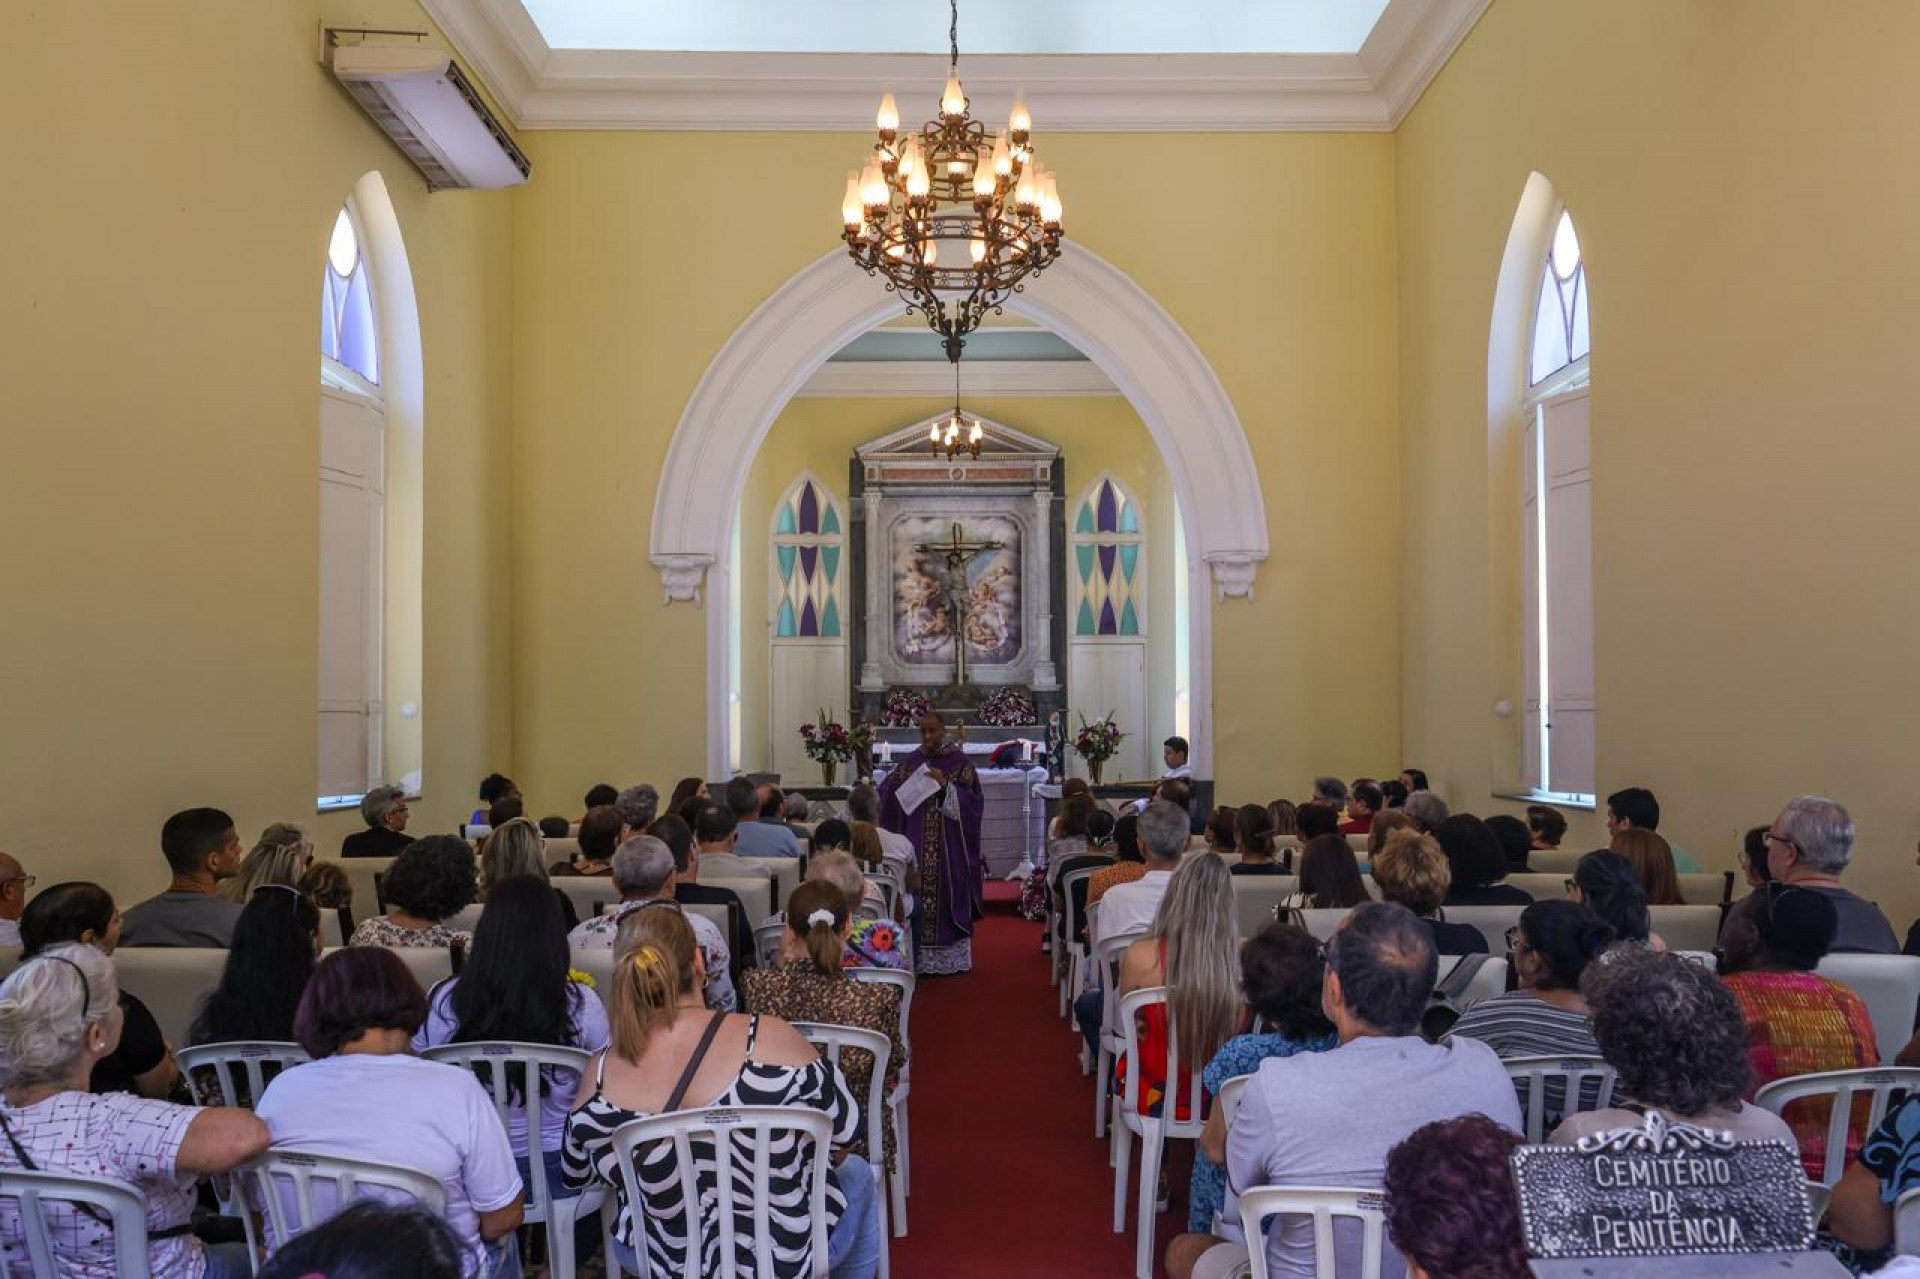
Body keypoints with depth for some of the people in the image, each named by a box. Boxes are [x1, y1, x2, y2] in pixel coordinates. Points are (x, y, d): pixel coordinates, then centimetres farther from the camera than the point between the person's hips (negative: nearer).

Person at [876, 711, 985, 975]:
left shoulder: (959, 763, 1)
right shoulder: (909, 762, 8)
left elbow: (971, 802, -7)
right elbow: (888, 799, 7)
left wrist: (945, 785, -17)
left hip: (949, 848, -2)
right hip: (915, 844, 2)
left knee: (947, 894, -1)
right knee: (916, 895, -3)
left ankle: (951, 958, 7)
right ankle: (918, 959, 2)